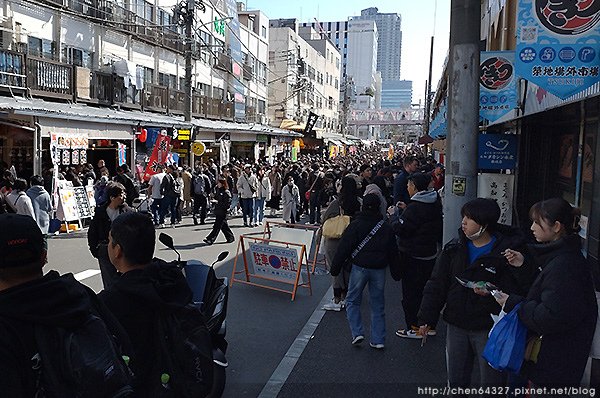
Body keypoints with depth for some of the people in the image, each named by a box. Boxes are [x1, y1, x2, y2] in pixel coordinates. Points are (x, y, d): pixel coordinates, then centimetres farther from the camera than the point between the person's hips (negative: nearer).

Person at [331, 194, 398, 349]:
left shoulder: (355, 225, -7)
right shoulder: (386, 227, 5)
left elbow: (344, 248, -9)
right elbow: (393, 251, 12)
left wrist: (335, 268, -2)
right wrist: (388, 264, 24)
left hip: (359, 267, -3)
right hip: (379, 269, 3)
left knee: (352, 301, 12)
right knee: (377, 304, 11)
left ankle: (357, 333, 0)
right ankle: (378, 340, 12)